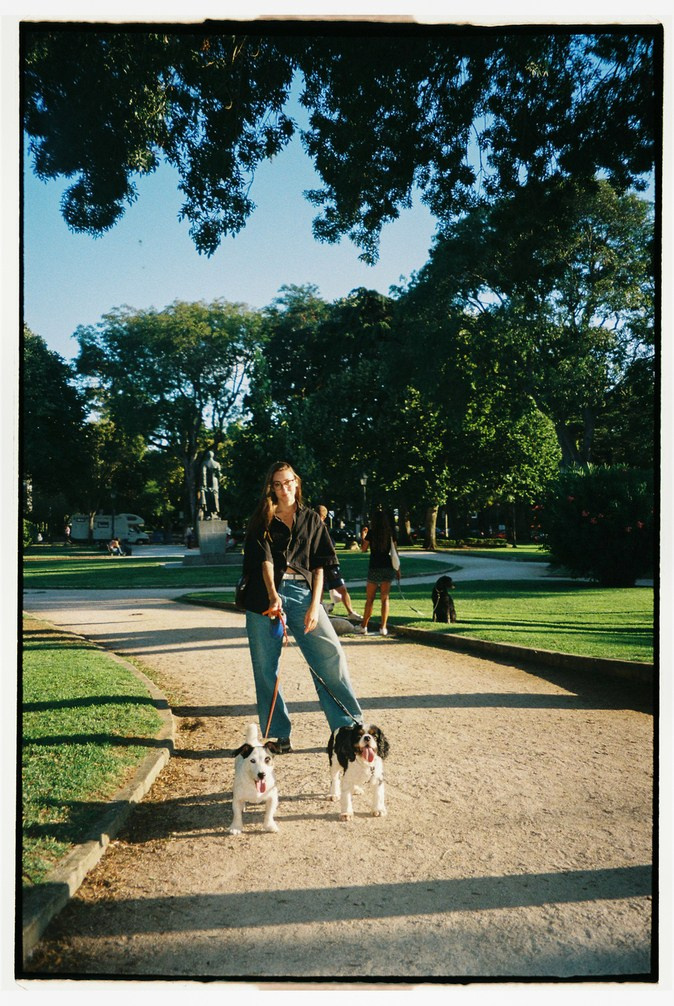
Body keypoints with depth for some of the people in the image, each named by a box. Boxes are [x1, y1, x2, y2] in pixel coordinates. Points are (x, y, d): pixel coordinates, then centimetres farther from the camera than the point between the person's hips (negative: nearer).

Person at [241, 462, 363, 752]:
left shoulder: (311, 519, 14)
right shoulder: (262, 521, 9)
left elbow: (319, 565, 9)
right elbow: (264, 561, -6)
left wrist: (315, 605, -4)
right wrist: (273, 596, -23)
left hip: (303, 593, 1)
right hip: (267, 594, 0)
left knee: (331, 656, -10)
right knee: (265, 668, 1)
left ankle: (350, 725, 0)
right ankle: (278, 735, 14)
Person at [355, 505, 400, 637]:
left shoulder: (371, 533, -5)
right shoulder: (391, 533, 1)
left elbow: (363, 549, 4)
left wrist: (363, 538, 20)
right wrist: (397, 568, 10)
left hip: (374, 568, -2)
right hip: (388, 567, 2)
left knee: (370, 598, 8)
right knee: (385, 598, 6)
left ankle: (364, 626, 14)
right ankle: (383, 627, 1)